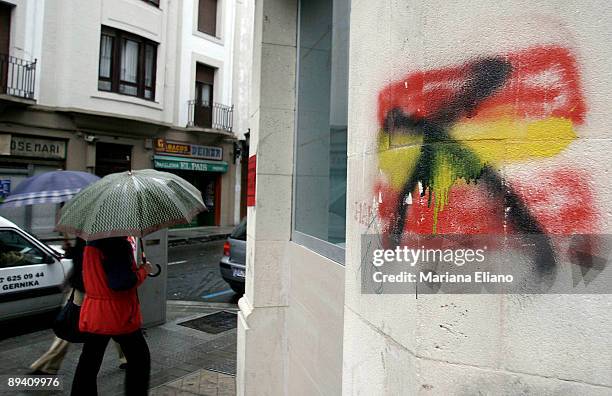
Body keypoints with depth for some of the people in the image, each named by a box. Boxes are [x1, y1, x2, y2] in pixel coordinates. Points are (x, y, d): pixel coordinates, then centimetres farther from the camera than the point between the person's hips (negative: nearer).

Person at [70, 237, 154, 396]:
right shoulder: (120, 245, -21)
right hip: (120, 317, -7)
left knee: (88, 364, 15)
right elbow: (122, 282, -27)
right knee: (140, 360, 12)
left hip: (92, 315, 7)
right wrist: (143, 270, -12)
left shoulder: (91, 244, 5)